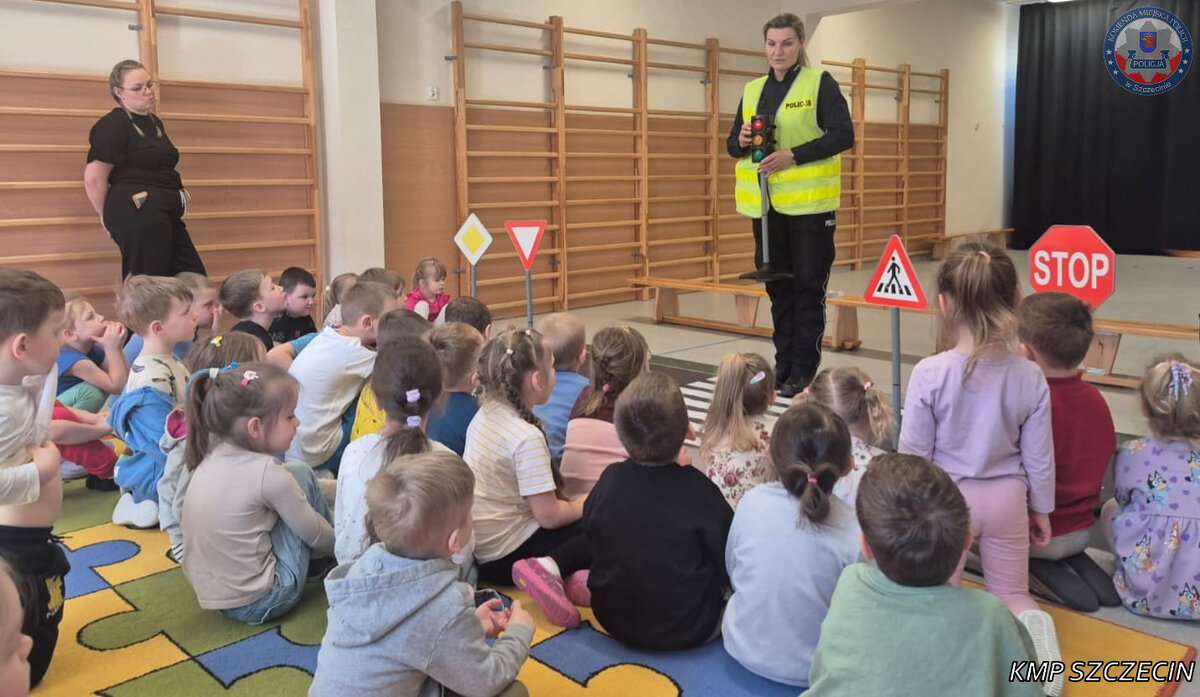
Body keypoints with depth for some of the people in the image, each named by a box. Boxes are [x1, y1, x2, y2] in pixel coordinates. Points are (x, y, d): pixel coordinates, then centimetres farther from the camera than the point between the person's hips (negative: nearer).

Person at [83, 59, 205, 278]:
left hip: (165, 215, 9)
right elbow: (94, 178, -13)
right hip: (136, 215, -9)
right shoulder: (112, 125, -9)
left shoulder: (154, 122, 17)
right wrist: (109, 216, -3)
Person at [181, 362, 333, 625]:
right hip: (260, 603, -8)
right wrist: (339, 547, 9)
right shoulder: (268, 473, -20)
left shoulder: (210, 458, 0)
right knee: (301, 473, -2)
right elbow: (313, 532, -8)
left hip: (211, 595, 8)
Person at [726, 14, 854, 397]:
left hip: (808, 203, -5)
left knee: (808, 287, -1)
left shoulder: (820, 82, -3)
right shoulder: (752, 89, 12)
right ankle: (784, 365, 19)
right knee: (778, 286, 10)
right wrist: (741, 142, -8)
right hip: (766, 204, 5)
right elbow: (733, 144, 16)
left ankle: (804, 372, 5)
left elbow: (843, 135, -12)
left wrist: (793, 155, -20)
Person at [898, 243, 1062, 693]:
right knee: (1012, 593, 22)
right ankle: (1034, 627, -11)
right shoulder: (1030, 377, -12)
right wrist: (1041, 508, 15)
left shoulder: (930, 373, -21)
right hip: (1007, 497, 3)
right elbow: (1038, 456, -2)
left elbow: (913, 452, -13)